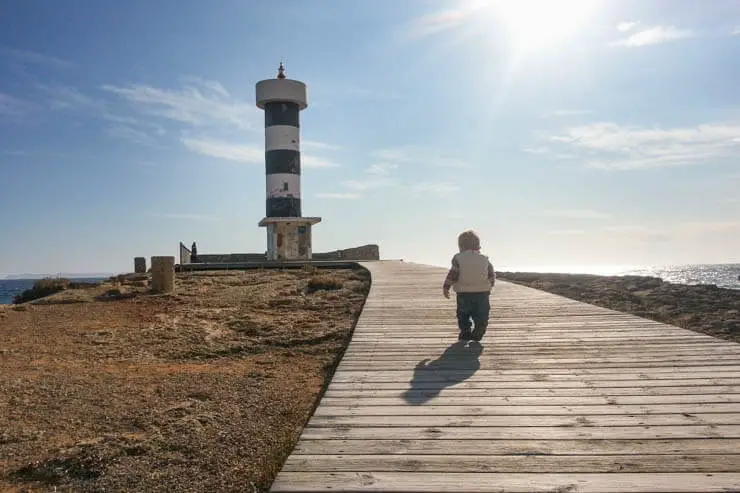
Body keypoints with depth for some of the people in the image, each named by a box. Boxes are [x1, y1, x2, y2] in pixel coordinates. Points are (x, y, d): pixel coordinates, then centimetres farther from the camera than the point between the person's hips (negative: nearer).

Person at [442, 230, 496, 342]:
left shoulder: (458, 258, -4)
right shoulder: (484, 259, 6)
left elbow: (452, 274, -10)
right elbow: (492, 275, 9)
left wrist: (446, 287, -3)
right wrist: (490, 286, 24)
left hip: (464, 293, -2)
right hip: (482, 292, 2)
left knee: (463, 314, 13)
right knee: (481, 316, 9)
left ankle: (465, 333, 12)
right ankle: (478, 334, 2)